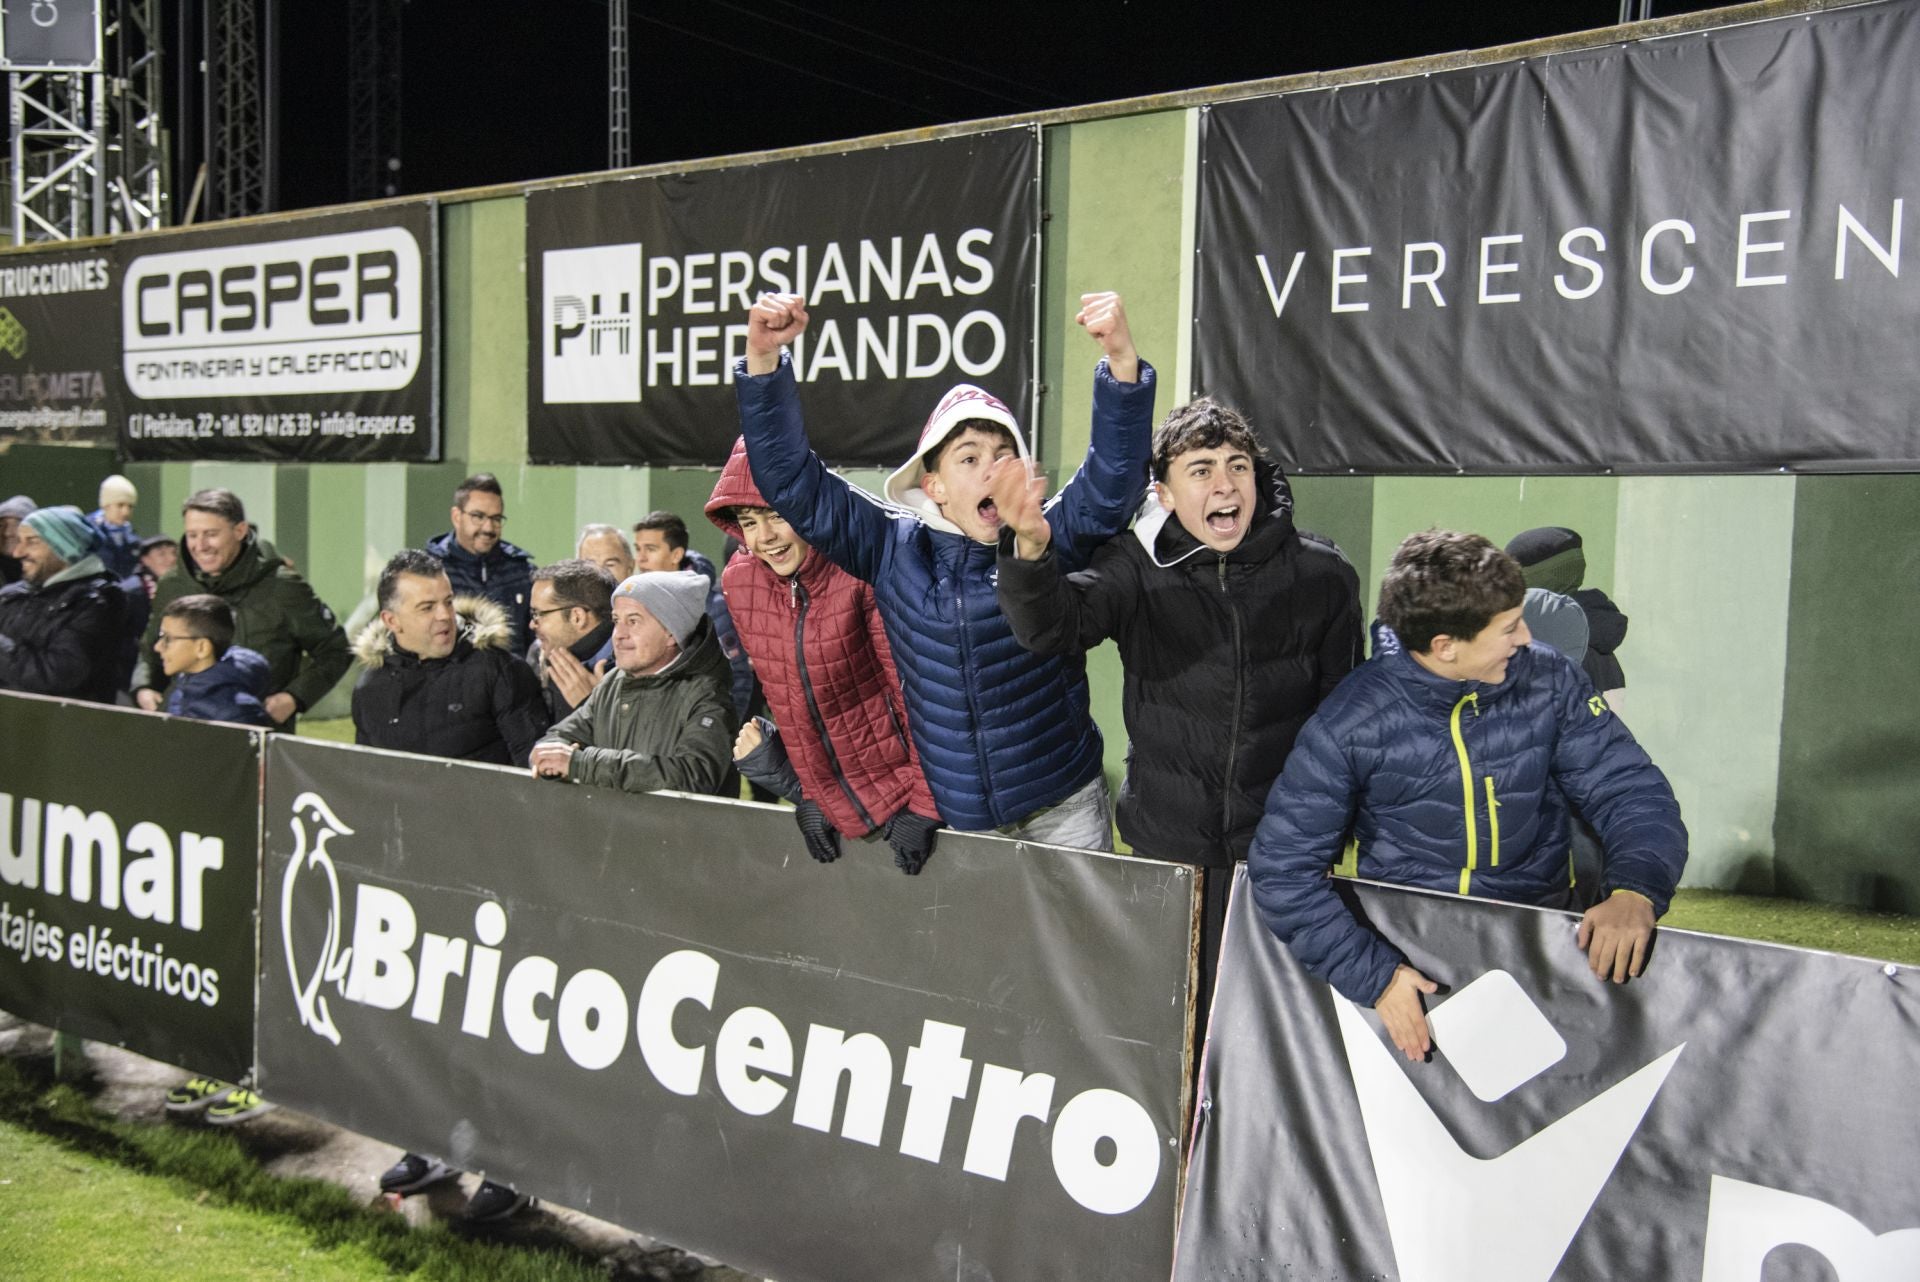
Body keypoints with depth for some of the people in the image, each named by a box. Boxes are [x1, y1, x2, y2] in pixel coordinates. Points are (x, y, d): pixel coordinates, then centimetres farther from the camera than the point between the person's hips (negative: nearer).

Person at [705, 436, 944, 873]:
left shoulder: (861, 574, -20)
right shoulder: (738, 582, -5)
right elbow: (783, 697, 6)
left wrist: (922, 807, -16)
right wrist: (805, 791, 6)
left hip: (899, 788, -4)